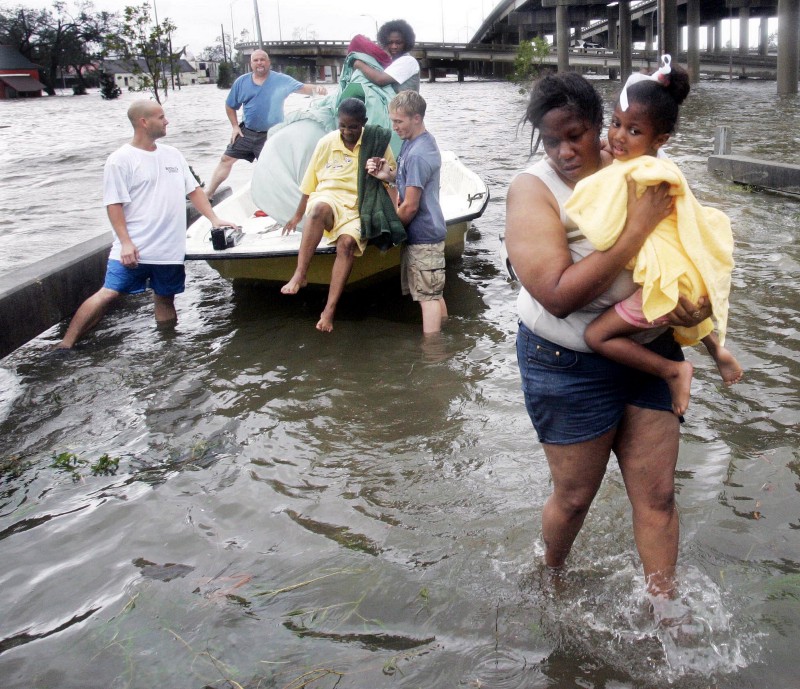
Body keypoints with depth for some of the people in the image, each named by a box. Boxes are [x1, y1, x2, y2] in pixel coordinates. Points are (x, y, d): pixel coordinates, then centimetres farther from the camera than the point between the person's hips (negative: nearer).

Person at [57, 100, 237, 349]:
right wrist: (125, 242, -17)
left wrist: (214, 219, 7)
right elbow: (114, 204, -8)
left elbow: (193, 190, 18)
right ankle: (64, 346, -5)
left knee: (165, 298, 9)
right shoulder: (121, 159, -4)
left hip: (171, 249, 5)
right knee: (108, 294, -10)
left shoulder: (173, 154, 14)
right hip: (134, 249, -5)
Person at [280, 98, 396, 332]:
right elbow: (310, 183, 14)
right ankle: (299, 275, -38)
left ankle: (329, 310, -35)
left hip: (359, 207, 0)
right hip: (329, 198, 1)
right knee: (319, 207, -39)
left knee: (347, 242, -33)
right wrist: (298, 216, 17)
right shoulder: (326, 143, 7)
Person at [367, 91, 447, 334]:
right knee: (435, 293, 17)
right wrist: (387, 175, -3)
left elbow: (410, 206, -21)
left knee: (428, 296, -4)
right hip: (430, 232, 9)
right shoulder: (414, 141, 7)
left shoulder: (417, 155, -22)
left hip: (422, 236, -9)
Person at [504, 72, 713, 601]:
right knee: (575, 497, 12)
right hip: (570, 366, -4)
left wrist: (696, 303, -13)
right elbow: (558, 295, -26)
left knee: (657, 494, 10)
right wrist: (637, 227, -26)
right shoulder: (533, 190, -15)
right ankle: (551, 577, 42)